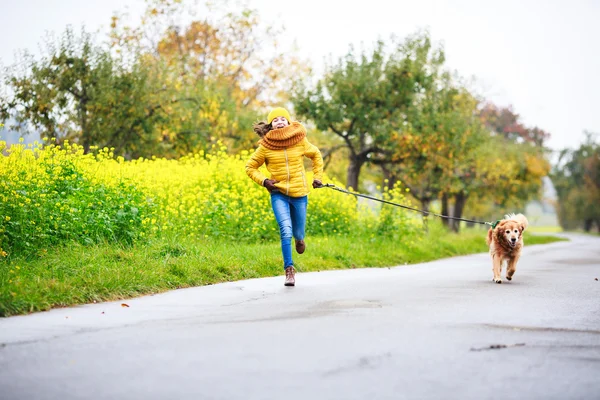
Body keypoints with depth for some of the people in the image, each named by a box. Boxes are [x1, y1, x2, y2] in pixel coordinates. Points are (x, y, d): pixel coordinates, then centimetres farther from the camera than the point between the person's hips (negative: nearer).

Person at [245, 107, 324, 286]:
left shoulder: (300, 140, -2)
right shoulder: (266, 146, -5)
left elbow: (316, 155, 17)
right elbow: (250, 167, 7)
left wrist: (317, 176, 11)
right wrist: (263, 181, -8)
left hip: (299, 193, 1)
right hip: (278, 194, -1)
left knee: (297, 232, 10)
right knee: (286, 231, -17)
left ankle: (299, 238, 50)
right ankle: (289, 269, -5)